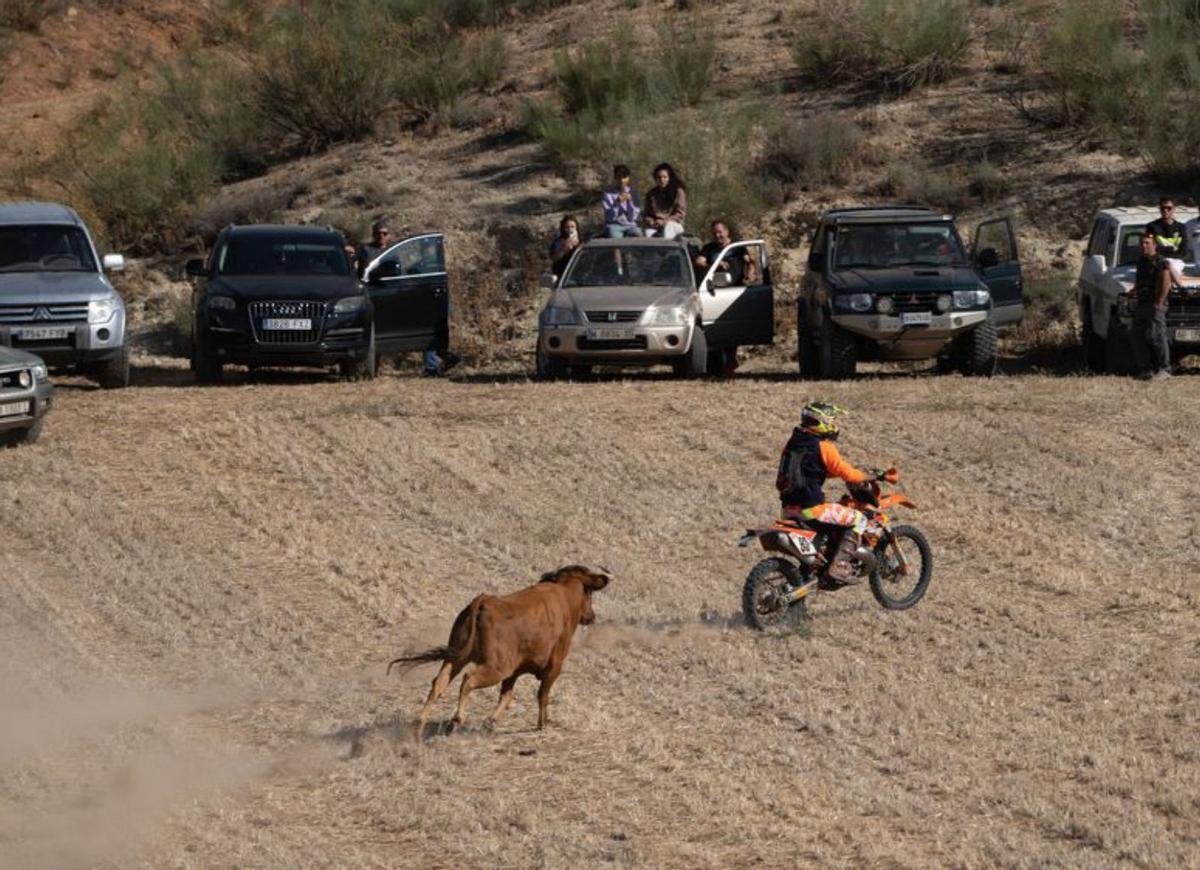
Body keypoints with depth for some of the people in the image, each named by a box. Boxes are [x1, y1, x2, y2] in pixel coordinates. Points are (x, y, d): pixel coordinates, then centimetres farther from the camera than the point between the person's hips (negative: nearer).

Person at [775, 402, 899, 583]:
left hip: (789, 509, 8)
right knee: (858, 519, 0)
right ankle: (839, 566, -11)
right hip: (812, 507, -8)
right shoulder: (823, 447, -10)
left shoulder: (792, 443, 13)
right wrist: (878, 476, 1)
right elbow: (848, 474, -10)